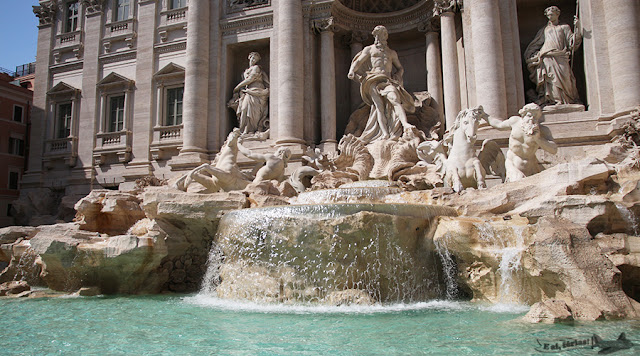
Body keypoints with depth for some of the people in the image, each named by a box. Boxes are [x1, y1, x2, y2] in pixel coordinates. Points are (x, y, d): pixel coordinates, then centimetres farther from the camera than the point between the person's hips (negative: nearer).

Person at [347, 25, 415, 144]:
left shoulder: (392, 53, 29)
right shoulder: (369, 49, 22)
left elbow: (400, 68, 33)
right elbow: (358, 61, 10)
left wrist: (398, 76, 10)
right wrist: (352, 71, -10)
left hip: (388, 80, 2)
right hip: (374, 79, -2)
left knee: (395, 98, -26)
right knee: (379, 105, -19)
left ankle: (405, 124, -44)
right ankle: (385, 134, -31)